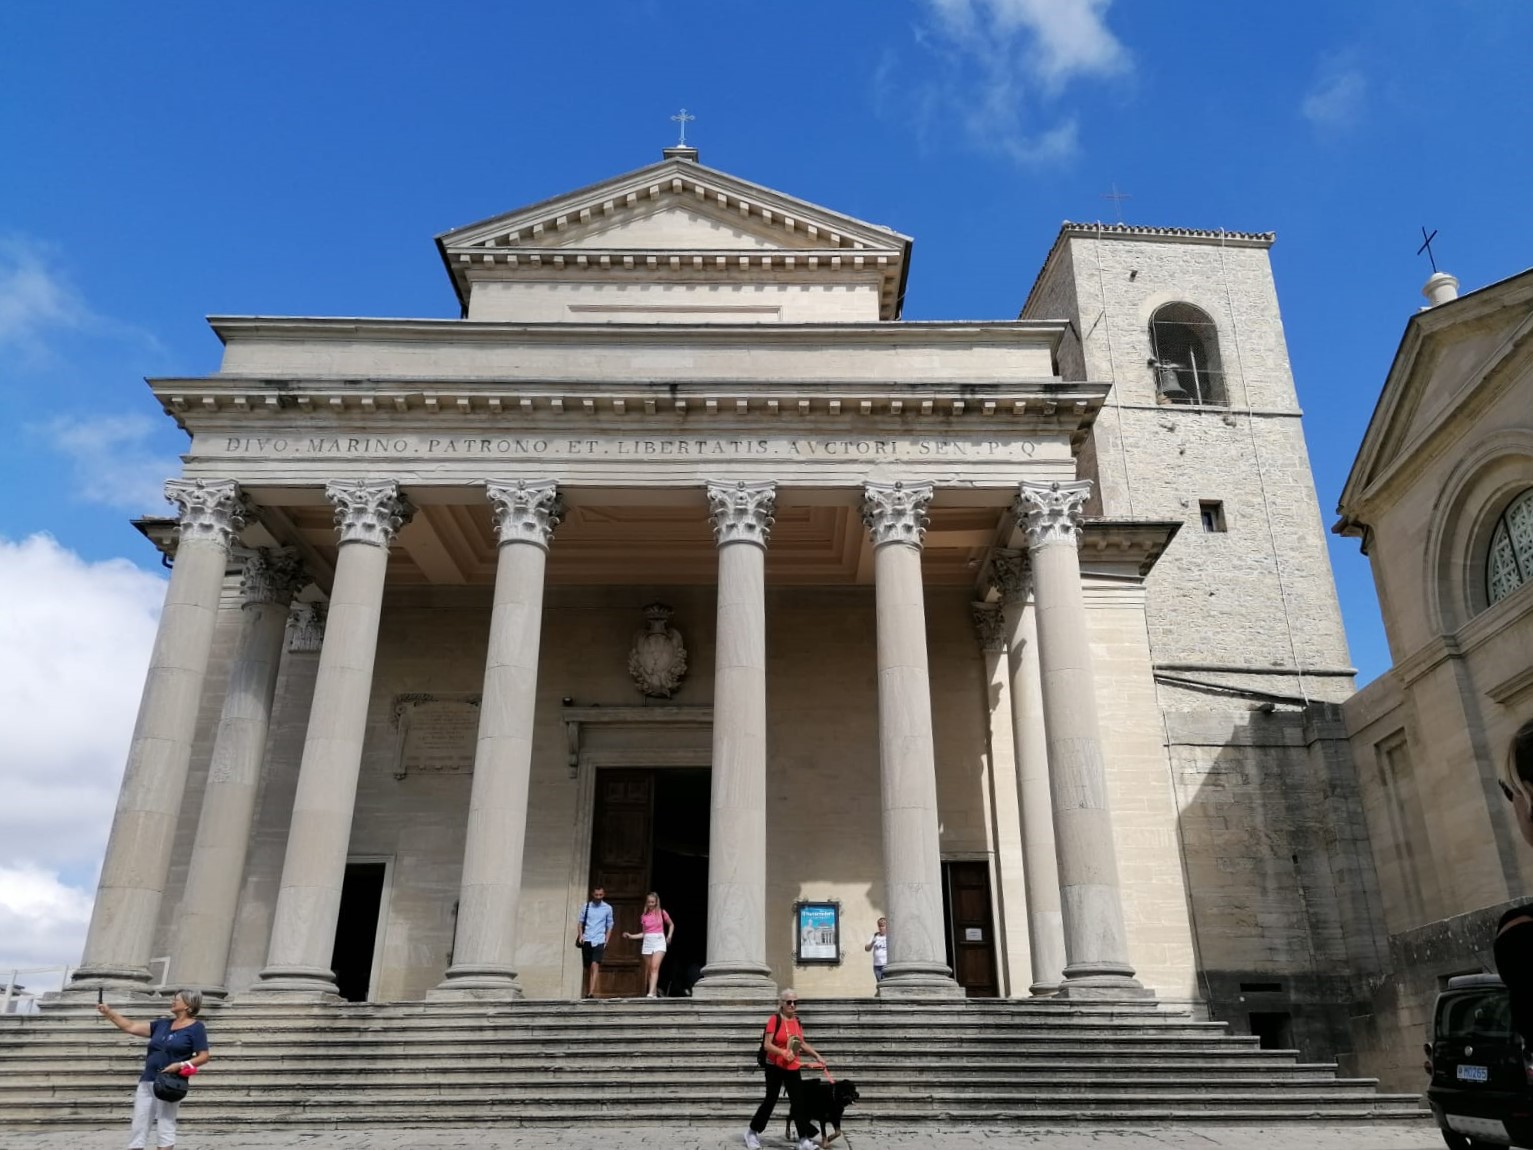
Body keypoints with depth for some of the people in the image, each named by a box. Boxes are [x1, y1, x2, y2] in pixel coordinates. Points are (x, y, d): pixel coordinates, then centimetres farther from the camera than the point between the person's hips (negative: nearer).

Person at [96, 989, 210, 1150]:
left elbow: (203, 1056, -7)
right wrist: (109, 1013, 8)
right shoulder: (162, 1024, 15)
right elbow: (131, 1027, 14)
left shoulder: (196, 1028, -3)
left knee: (164, 1128, -3)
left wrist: (180, 1065, -20)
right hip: (147, 1081, 6)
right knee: (139, 1127, 5)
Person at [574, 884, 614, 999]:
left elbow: (609, 925, 8)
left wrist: (606, 941, 1)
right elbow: (580, 922, 10)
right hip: (586, 940, 2)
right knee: (588, 968, 9)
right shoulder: (586, 906, 7)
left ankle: (591, 993, -25)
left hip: (599, 941, -2)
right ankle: (587, 992, 18)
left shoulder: (607, 908, 4)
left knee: (595, 966, -17)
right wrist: (580, 935, -5)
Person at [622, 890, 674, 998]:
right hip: (647, 942, 4)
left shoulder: (661, 913, 2)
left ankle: (651, 993, -27)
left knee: (655, 967, -18)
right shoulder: (644, 916, 8)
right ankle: (654, 994, 13)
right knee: (649, 970, 4)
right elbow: (643, 933, 14)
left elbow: (671, 925, 15)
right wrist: (630, 936, 4)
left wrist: (669, 936, 1)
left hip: (659, 942, -4)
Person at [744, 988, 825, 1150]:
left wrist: (817, 1056, 11)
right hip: (775, 1068, -5)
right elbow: (767, 1045, -17)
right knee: (770, 1101, 5)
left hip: (793, 1069, 5)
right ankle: (752, 1132, 25)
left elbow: (803, 1044, 18)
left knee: (798, 1102, -1)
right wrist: (784, 1053, -29)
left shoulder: (797, 1021, 5)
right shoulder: (774, 1020, -13)